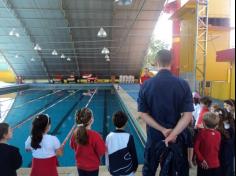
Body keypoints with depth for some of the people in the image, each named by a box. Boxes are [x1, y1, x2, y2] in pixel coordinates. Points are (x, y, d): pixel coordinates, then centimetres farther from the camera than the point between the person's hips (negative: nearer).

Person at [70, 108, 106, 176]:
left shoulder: (75, 133, -13)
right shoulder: (95, 135, -31)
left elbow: (72, 146, 5)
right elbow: (101, 151, -21)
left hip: (80, 166, 5)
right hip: (92, 167, -4)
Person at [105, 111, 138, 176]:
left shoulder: (109, 137, -8)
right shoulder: (129, 137, -17)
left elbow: (106, 154, 2)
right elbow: (133, 154, -8)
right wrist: (135, 166, 9)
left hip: (114, 170, 3)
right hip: (127, 170, -3)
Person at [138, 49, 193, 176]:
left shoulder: (146, 84, -11)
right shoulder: (183, 84, -11)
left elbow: (143, 114, -11)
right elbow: (188, 115, -15)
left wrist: (163, 130, -12)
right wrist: (172, 134, -16)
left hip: (154, 136, 0)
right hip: (176, 137, 1)